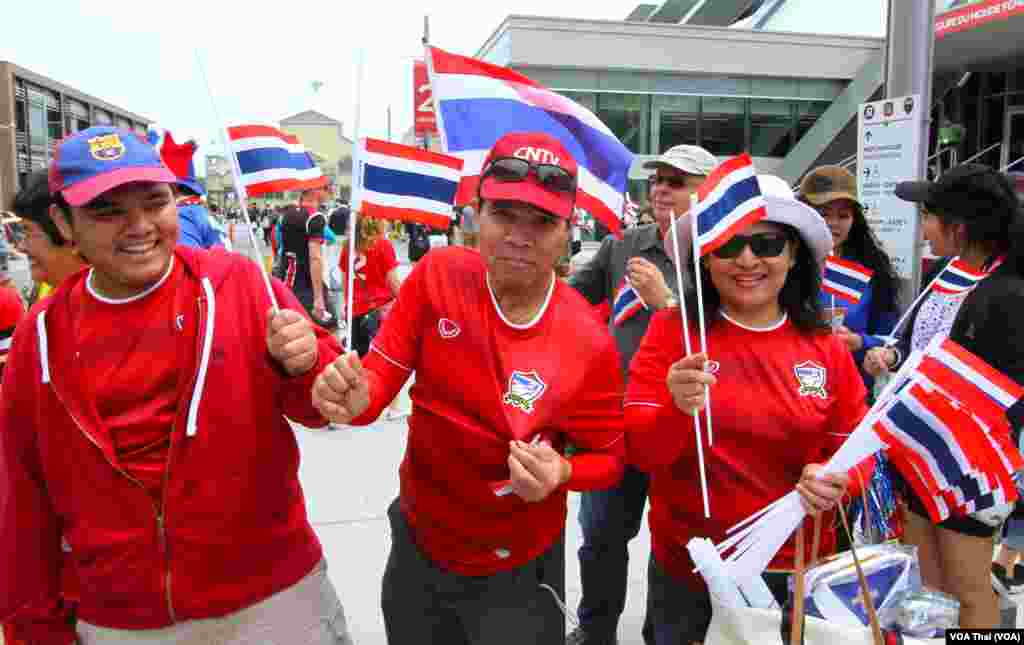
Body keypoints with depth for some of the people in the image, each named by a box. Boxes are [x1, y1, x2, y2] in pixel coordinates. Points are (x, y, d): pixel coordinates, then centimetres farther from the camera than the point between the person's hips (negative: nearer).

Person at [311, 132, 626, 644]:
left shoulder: (589, 346, -21)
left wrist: (561, 473, -29)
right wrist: (354, 398, -33)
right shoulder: (438, 275, -16)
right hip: (418, 538, 3)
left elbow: (609, 460, -9)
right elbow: (383, 372, -11)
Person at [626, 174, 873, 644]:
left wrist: (834, 482, -16)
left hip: (795, 569, 2)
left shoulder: (826, 346, -1)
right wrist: (677, 412, -32)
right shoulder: (672, 329, -9)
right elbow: (637, 451, -12)